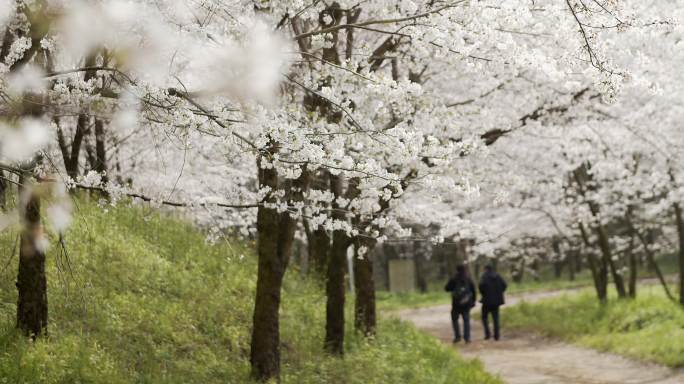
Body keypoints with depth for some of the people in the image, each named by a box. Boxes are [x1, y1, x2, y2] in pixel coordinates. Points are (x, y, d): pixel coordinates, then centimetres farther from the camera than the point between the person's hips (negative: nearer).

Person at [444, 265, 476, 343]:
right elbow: (474, 291, 4)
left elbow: (447, 288, -1)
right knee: (466, 320, 6)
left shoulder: (453, 280, -8)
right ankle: (467, 337, 1)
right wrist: (473, 301, 13)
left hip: (456, 304, -2)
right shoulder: (469, 280, 1)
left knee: (455, 319, 12)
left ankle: (457, 336, 3)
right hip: (466, 304, 2)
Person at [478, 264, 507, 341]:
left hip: (487, 300, -4)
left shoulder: (484, 276, -5)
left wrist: (482, 293, -5)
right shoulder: (497, 276, 8)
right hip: (497, 300, 4)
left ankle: (487, 333, -5)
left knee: (484, 317, 9)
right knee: (495, 317, 9)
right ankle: (496, 335, 5)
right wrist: (499, 293, 9)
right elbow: (504, 285, 2)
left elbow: (481, 285, -21)